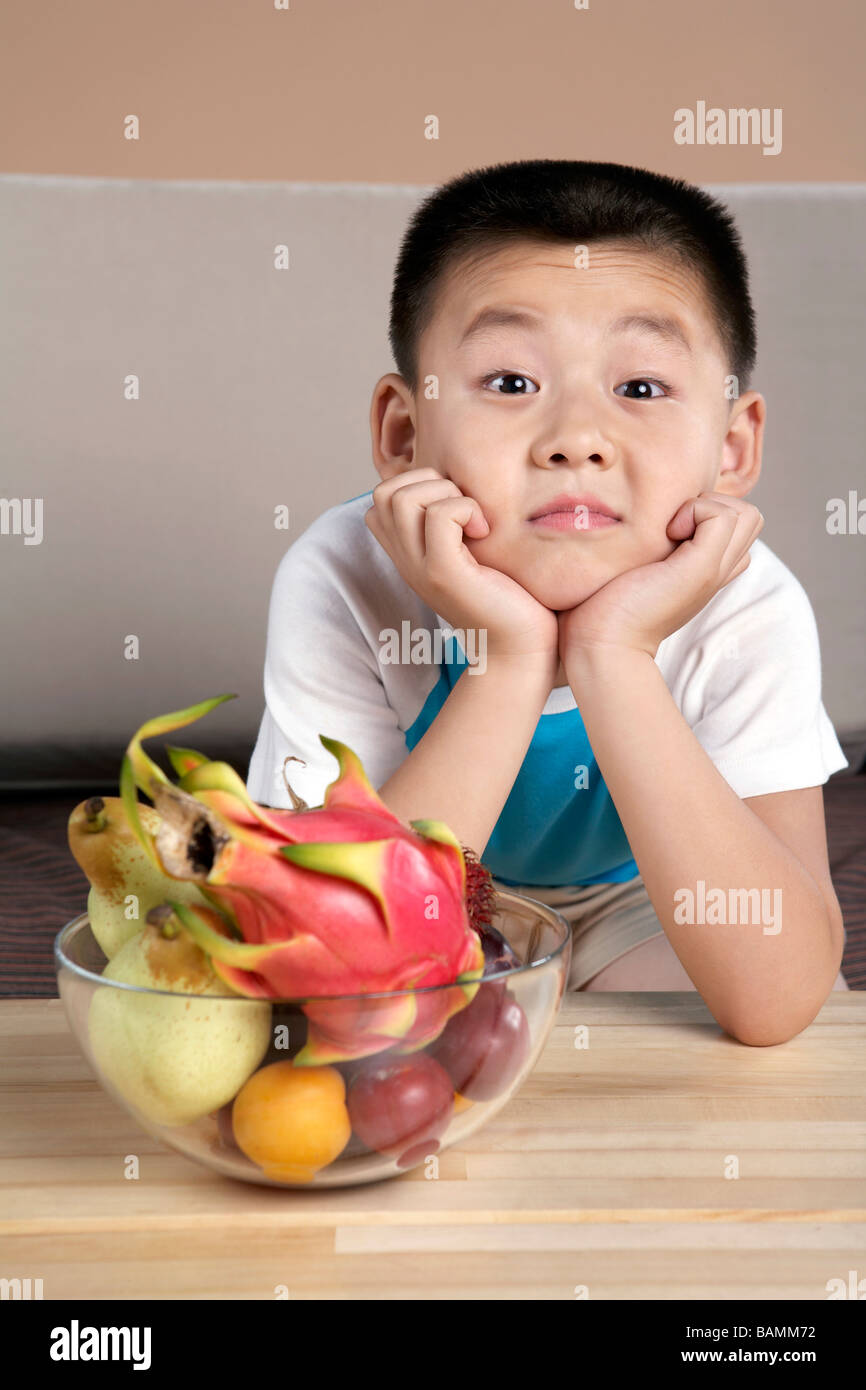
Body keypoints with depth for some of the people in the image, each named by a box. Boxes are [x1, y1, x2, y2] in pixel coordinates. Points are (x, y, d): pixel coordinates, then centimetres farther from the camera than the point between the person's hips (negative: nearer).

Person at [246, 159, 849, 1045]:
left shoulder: (748, 612, -27)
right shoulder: (340, 582, -29)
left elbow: (775, 1002, -35)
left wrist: (614, 660, -43)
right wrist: (508, 663, -43)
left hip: (630, 911, 1)